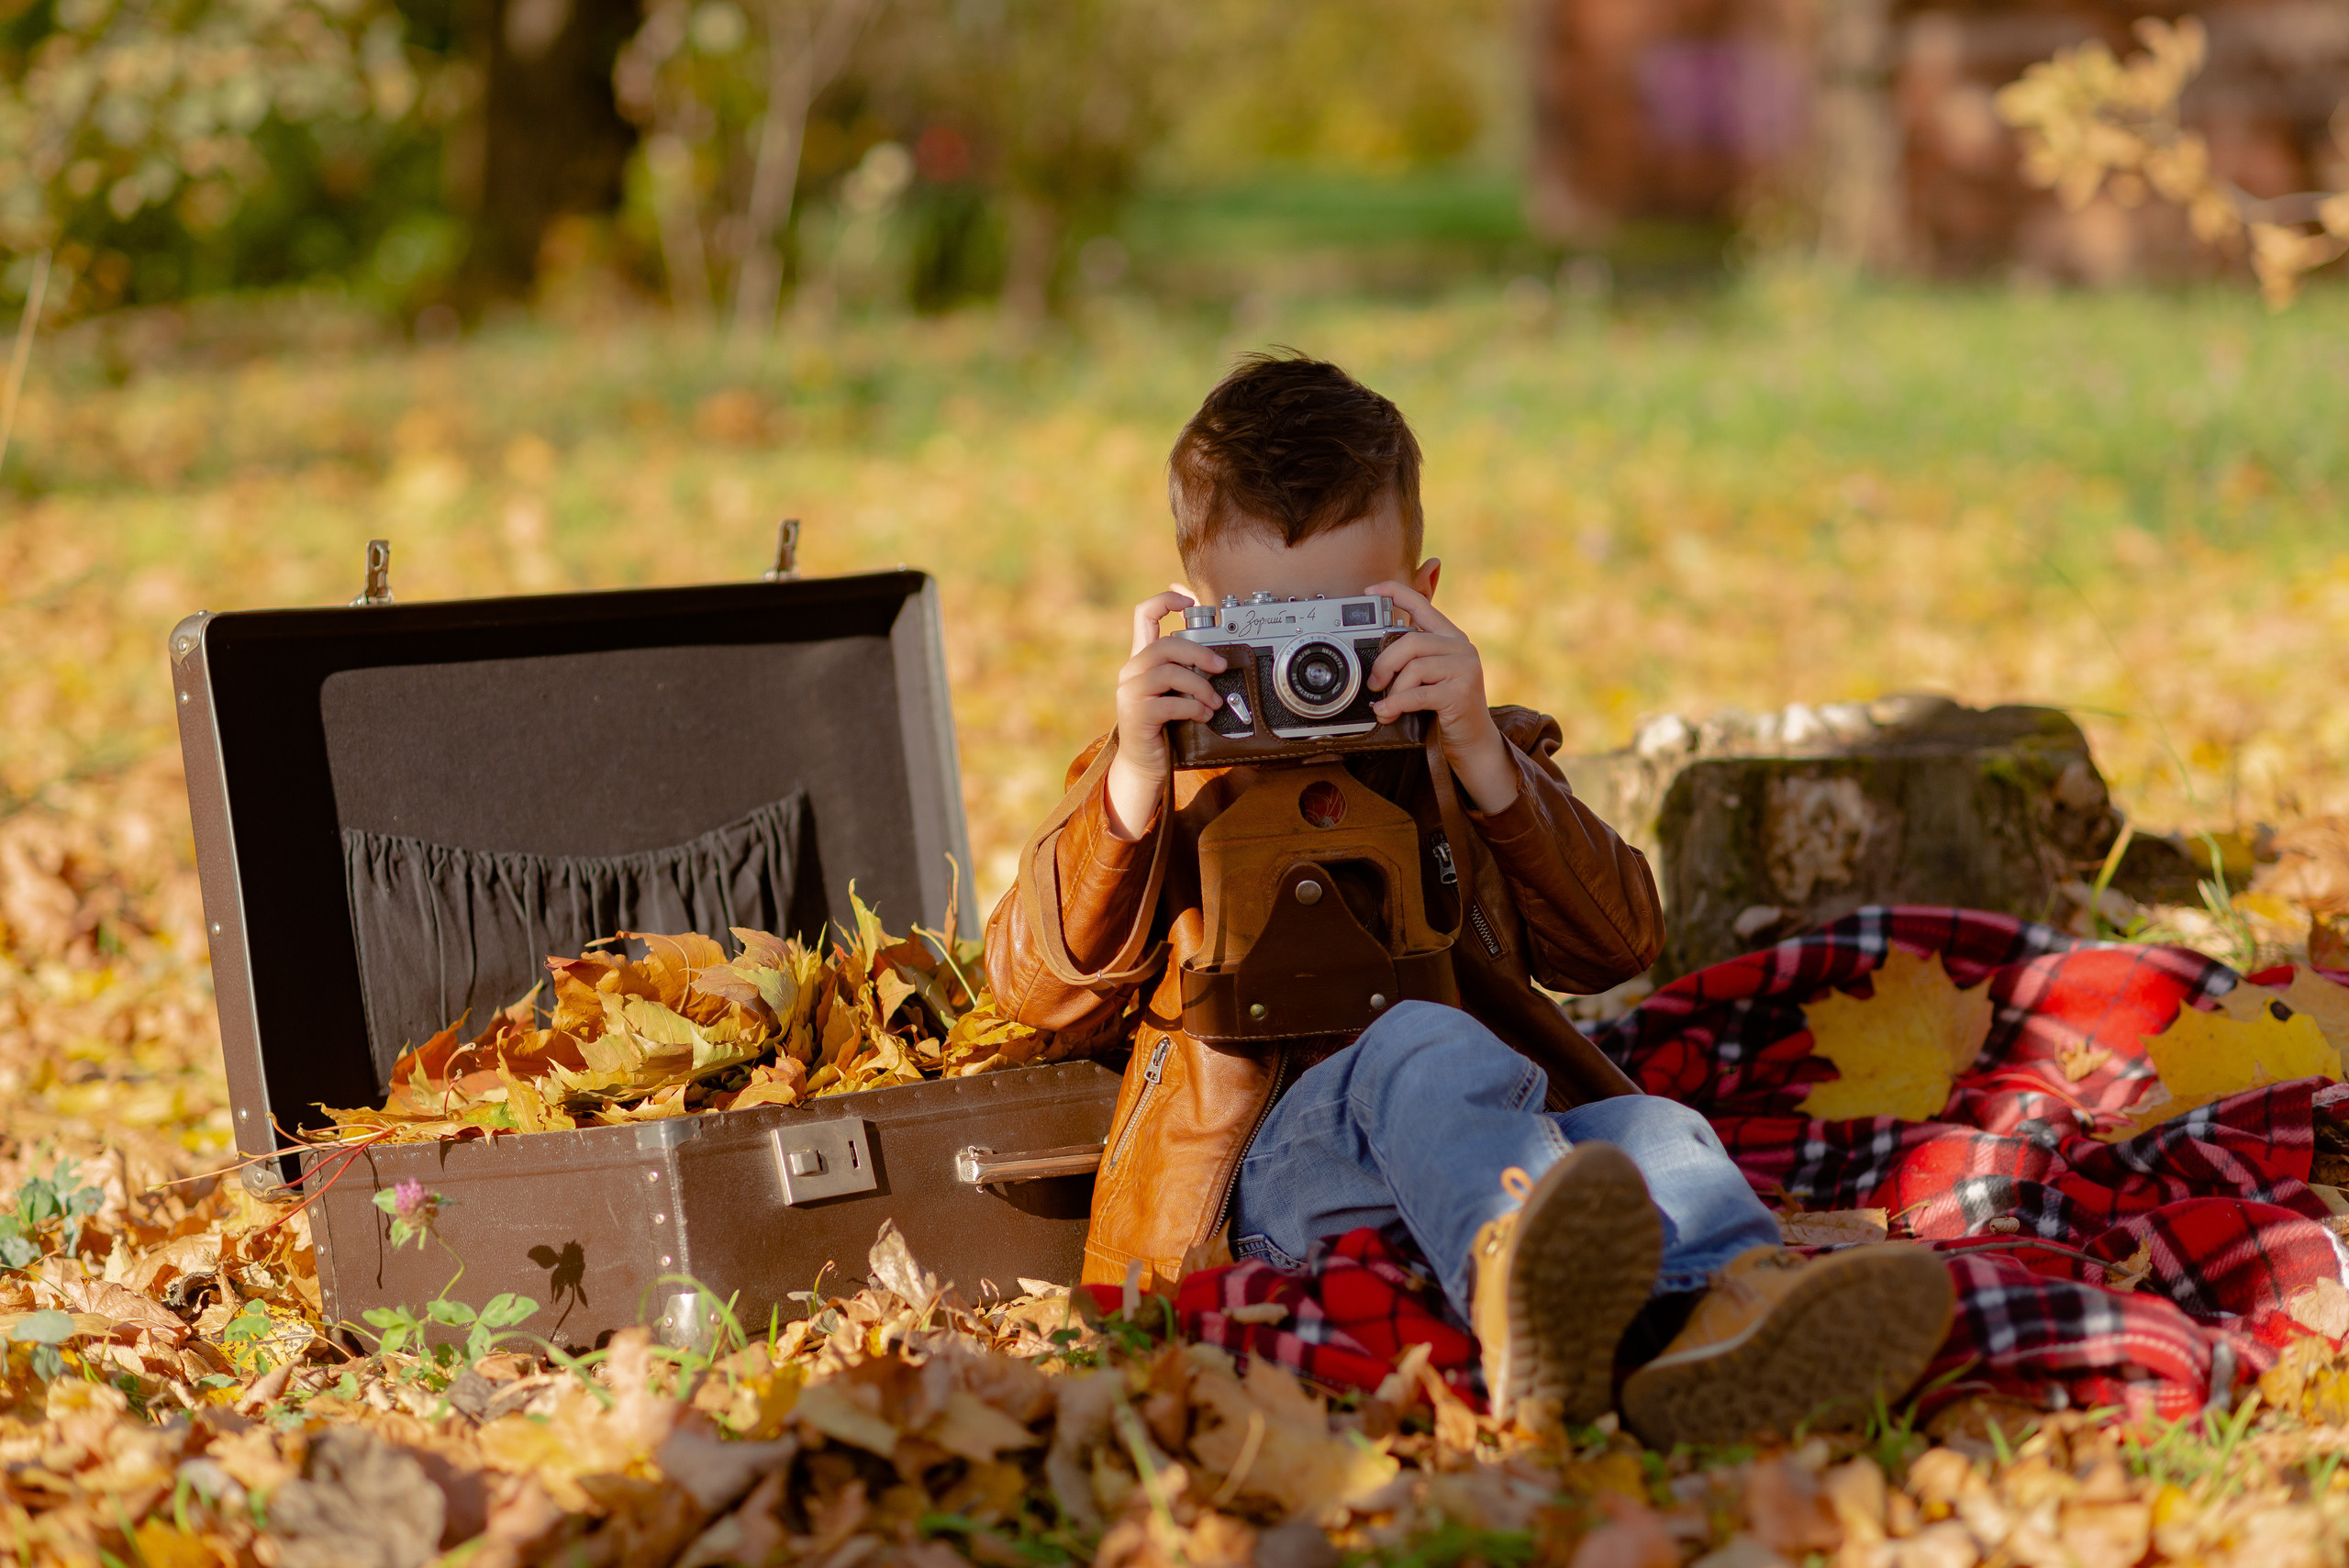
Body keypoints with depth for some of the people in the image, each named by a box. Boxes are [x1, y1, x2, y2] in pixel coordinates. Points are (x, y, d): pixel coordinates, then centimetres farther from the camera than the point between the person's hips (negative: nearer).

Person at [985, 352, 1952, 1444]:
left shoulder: (1474, 765, 27)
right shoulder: (1164, 772, 23)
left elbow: (1618, 944, 9)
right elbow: (1038, 989, 6)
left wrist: (1482, 758, -4)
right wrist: (1132, 784, -9)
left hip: (1498, 1144, 3)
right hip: (1267, 1160, -3)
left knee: (1652, 1130, -29)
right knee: (1421, 1045, -35)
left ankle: (1718, 1317, -66)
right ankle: (1519, 1289, -69)